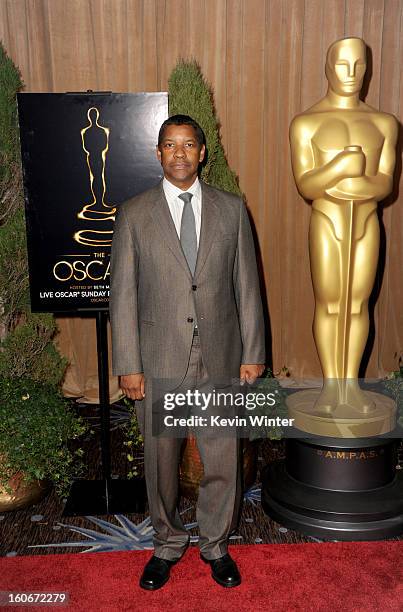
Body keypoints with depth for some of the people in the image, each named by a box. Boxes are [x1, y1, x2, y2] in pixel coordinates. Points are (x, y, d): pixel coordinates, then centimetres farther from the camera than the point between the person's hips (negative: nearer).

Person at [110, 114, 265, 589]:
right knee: (161, 460, 13)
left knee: (222, 460, 10)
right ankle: (168, 545, 38)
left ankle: (215, 545, 35)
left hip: (220, 357, 1)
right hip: (159, 360, 0)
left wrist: (253, 353, 1)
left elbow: (246, 285, 4)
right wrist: (127, 365, -6)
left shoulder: (232, 209, 3)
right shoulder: (133, 215, -1)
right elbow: (123, 294, -2)